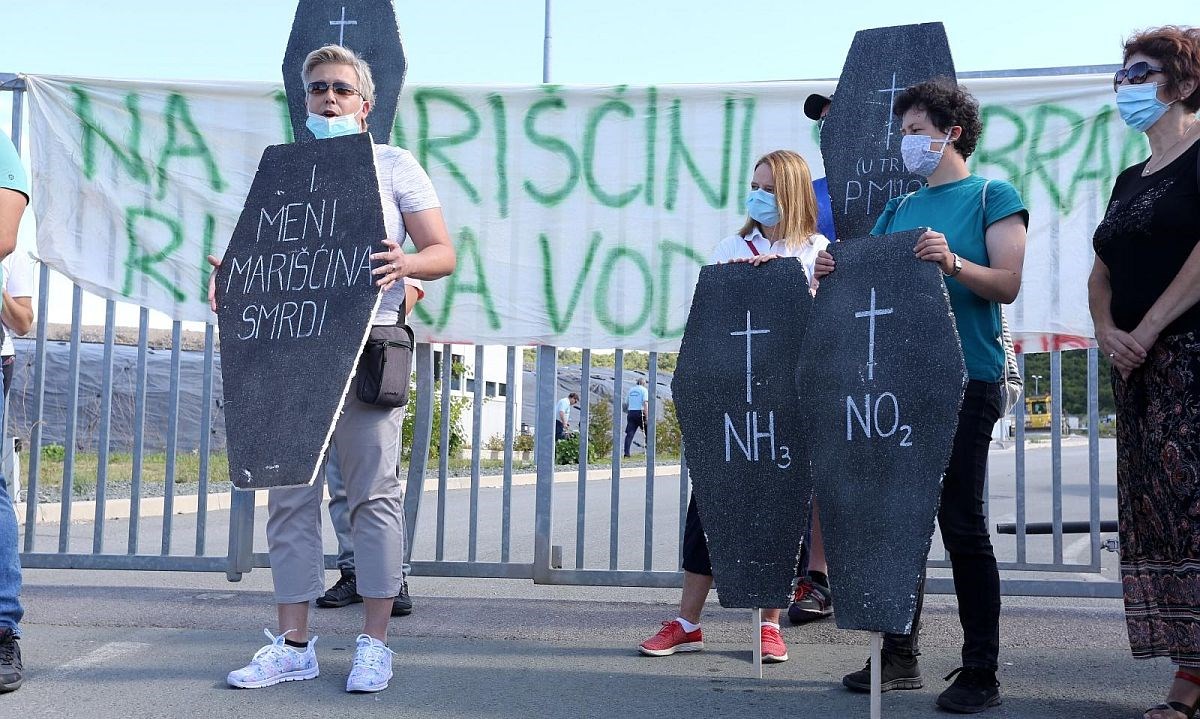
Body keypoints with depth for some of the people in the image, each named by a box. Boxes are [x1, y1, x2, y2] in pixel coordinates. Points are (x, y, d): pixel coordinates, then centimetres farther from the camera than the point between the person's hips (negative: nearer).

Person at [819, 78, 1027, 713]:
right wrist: (837, 275, -4)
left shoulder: (992, 197, 3)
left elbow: (1007, 285, -8)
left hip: (966, 380, -6)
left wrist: (953, 263, -25)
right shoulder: (896, 212, 19)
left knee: (961, 522, -5)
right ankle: (900, 657, 17)